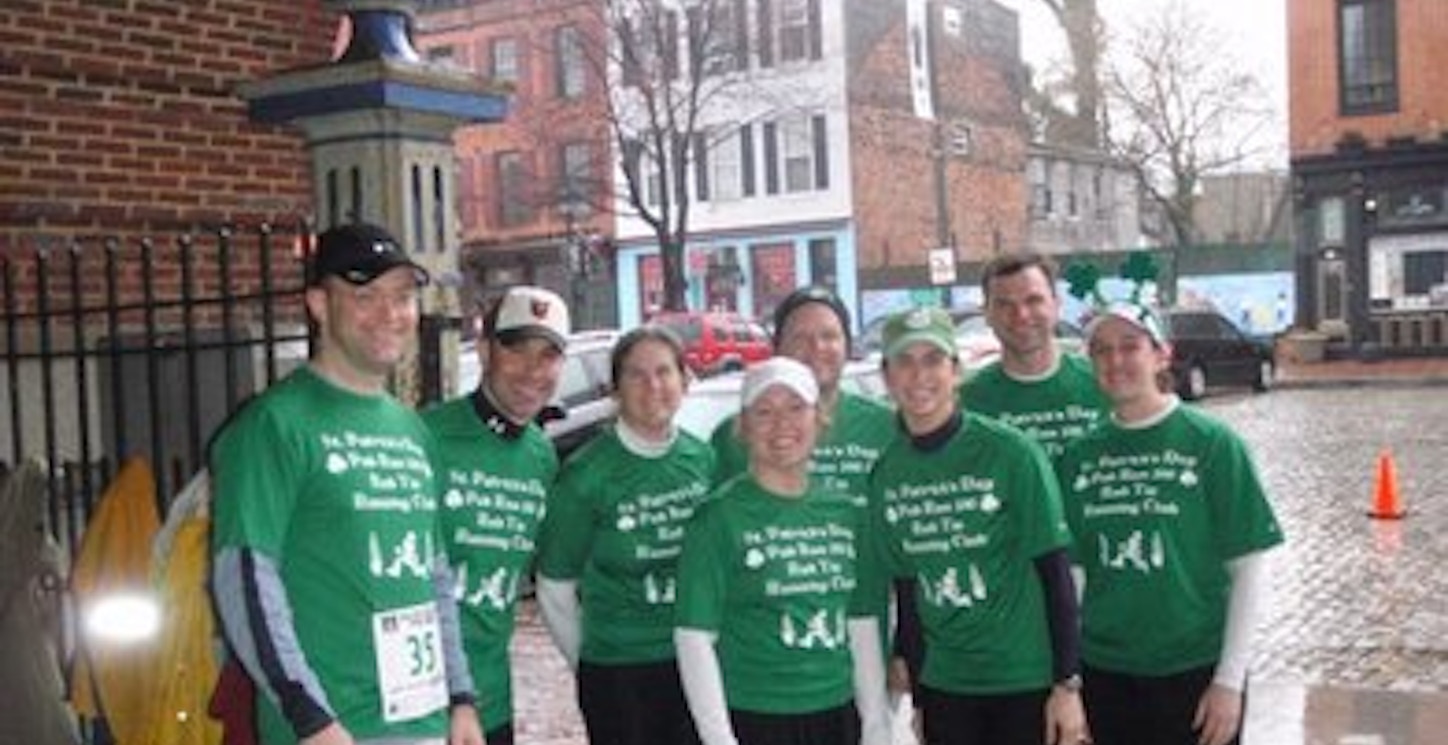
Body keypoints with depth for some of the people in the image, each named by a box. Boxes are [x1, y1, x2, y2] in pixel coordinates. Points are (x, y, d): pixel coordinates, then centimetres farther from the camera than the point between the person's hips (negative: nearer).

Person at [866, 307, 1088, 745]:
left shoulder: (1011, 452, -12)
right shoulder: (887, 471, 2)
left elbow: (1055, 573, -9)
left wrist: (1068, 684, -10)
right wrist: (911, 689, 12)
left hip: (1027, 680, -4)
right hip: (943, 687, 4)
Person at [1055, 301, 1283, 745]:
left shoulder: (1211, 443, -6)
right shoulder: (1080, 455, 3)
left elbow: (1248, 566, -4)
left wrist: (1230, 679, -7)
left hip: (1195, 672, -3)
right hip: (1105, 674, 3)